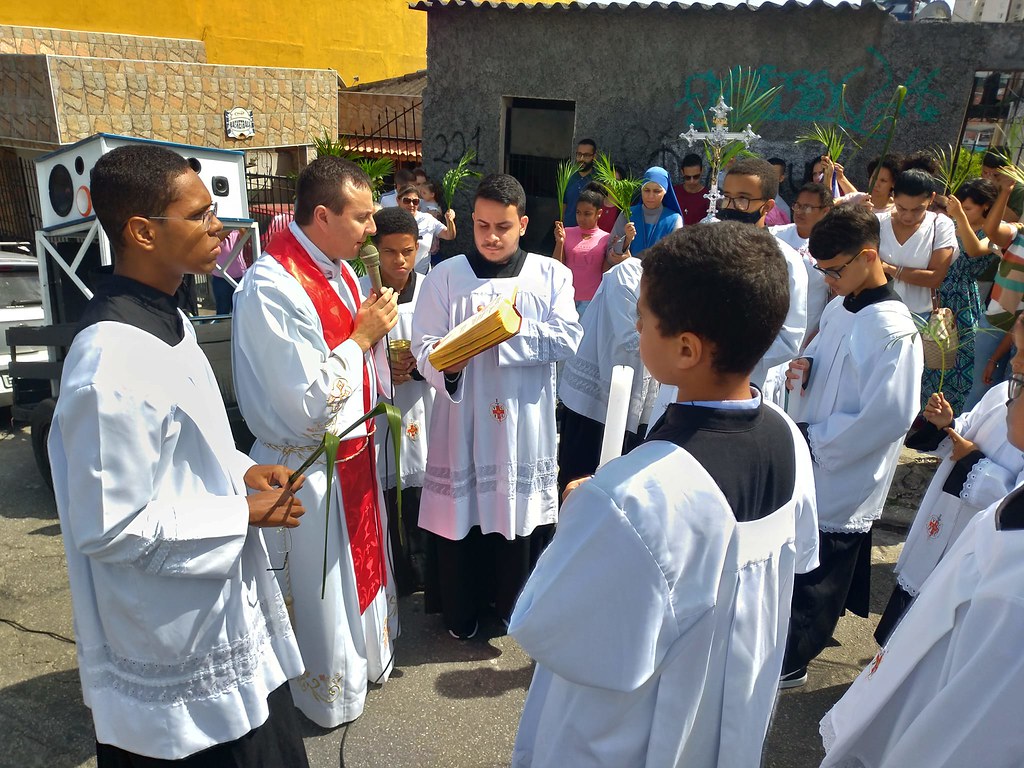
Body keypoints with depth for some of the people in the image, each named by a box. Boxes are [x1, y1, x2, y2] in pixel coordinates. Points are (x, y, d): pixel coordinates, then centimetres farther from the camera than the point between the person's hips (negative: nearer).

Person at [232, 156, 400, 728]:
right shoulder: (272, 287, -24)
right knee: (323, 588, 12)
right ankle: (329, 696, 36)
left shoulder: (339, 269, 3)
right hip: (308, 470, -8)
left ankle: (367, 657, 49)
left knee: (363, 565, 25)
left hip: (355, 453, 8)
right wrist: (363, 337, -20)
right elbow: (307, 405, -27)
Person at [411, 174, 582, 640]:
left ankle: (514, 607, 34)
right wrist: (447, 366, -27)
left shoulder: (551, 275, 3)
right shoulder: (445, 276, 1)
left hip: (525, 422, 1)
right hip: (462, 420, 0)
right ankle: (461, 614, 30)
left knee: (522, 519, 9)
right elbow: (425, 347, -6)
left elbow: (566, 340, -9)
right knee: (461, 516, 7)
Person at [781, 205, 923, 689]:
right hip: (808, 466, 7)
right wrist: (803, 370, -6)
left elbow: (890, 416, -26)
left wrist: (815, 440, -19)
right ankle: (791, 635, 44)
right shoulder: (838, 309, 3)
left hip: (844, 479, -7)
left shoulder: (893, 330, -22)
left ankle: (790, 662, 29)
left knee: (818, 579, 11)